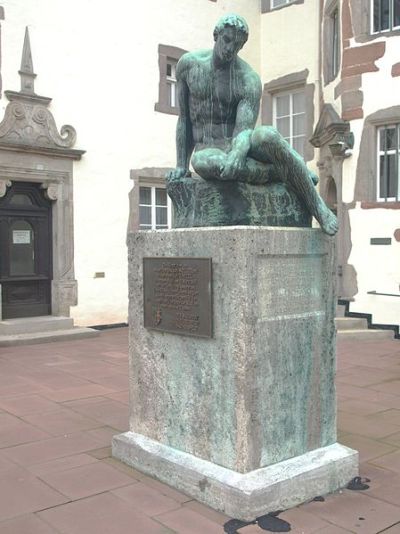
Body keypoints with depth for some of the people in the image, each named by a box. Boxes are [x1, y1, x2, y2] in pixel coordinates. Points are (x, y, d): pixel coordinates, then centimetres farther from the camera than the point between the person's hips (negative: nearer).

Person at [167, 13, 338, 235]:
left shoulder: (249, 80, -7)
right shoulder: (188, 64, 2)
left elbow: (244, 130, -20)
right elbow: (184, 120, 8)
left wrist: (236, 155, -43)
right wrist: (181, 165, 4)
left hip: (239, 146, -1)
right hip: (207, 149, 1)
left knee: (268, 135, -38)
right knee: (202, 163, -40)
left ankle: (319, 208, -20)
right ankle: (281, 172, -20)